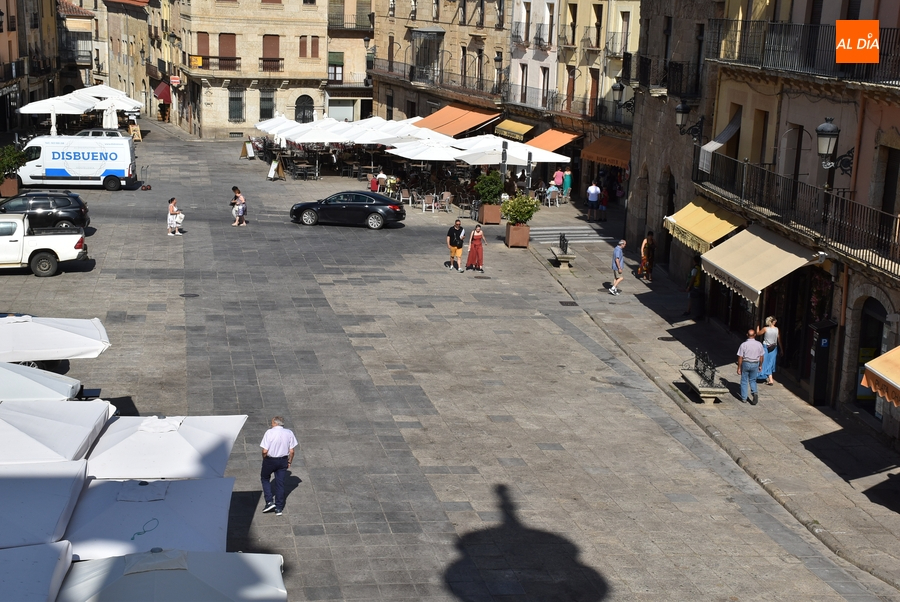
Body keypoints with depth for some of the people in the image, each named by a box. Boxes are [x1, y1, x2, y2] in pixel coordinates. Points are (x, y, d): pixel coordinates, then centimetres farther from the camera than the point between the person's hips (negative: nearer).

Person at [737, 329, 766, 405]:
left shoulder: (743, 344, -14)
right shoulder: (759, 344, -6)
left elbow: (740, 357, -11)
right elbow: (761, 357, 2)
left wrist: (739, 367, -2)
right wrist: (760, 366, 16)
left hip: (745, 363, -2)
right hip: (755, 364, 2)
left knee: (744, 381, 11)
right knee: (753, 380, 18)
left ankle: (744, 398, 16)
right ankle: (755, 392, -7)